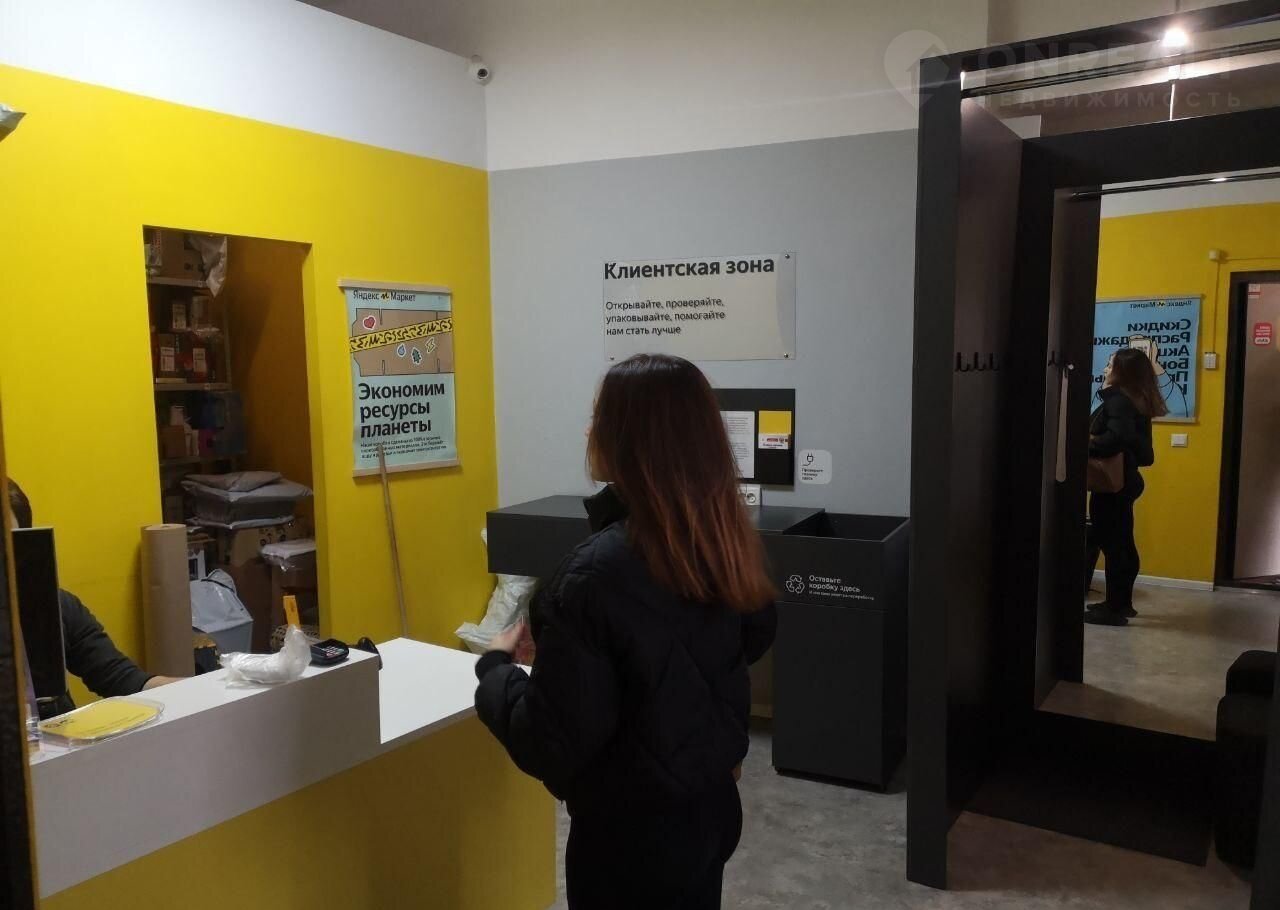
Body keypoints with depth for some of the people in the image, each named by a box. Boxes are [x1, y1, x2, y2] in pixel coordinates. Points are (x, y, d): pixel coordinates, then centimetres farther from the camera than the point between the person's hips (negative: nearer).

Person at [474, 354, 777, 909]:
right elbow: (753, 641, 12)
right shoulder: (730, 545, -8)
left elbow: (552, 743, -23)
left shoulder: (599, 573, -30)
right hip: (709, 809, 6)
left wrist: (496, 665, -8)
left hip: (630, 834, -6)